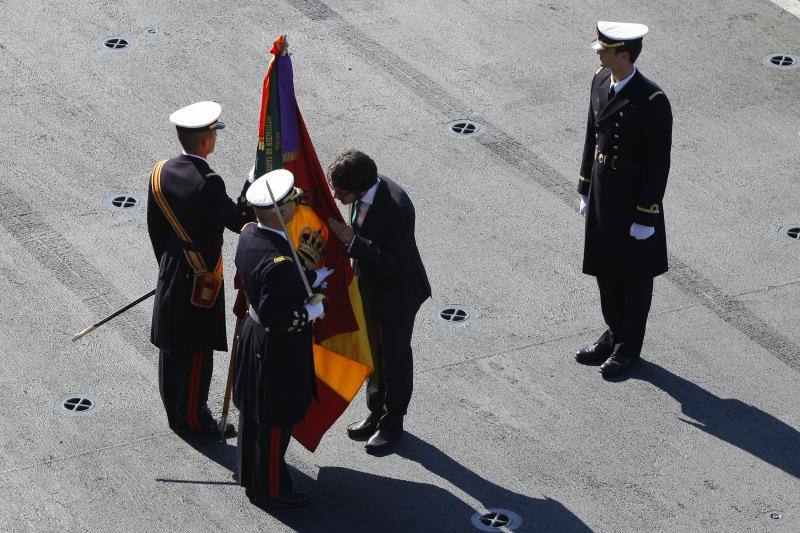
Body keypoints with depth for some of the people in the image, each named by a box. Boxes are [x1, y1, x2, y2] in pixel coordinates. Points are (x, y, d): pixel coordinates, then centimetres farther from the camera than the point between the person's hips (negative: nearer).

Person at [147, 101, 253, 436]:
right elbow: (239, 221, -20)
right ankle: (192, 420, 14)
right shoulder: (207, 184, -26)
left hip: (170, 273, 7)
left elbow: (155, 227, 8)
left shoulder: (161, 172, -3)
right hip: (200, 279, -7)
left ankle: (174, 412, 30)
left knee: (172, 347, 17)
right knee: (196, 350, 4)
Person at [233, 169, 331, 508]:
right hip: (278, 350, -9)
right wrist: (312, 311, -17)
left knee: (254, 412, 25)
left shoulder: (249, 235, -7)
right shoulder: (279, 263, -35)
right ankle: (271, 490, 25)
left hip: (253, 337, 9)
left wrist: (314, 276, 6)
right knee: (276, 421, 10)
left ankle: (251, 475, 43)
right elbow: (274, 318, -30)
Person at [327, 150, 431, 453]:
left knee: (395, 357, 13)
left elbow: (394, 263, -32)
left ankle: (392, 423, 32)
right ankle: (376, 414, 41)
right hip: (370, 289, 8)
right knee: (374, 354, 23)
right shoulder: (364, 192, -11)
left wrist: (352, 241, -37)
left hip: (397, 294, -8)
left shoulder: (397, 208, -36)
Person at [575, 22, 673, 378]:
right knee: (606, 269, 18)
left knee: (635, 275, 10)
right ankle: (615, 335, 36)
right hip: (602, 195, 7)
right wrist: (585, 189, 14)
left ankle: (629, 347, 25)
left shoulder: (652, 101, -24)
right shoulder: (601, 81, -2)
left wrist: (646, 217, -16)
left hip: (634, 201, -7)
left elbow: (658, 164, -19)